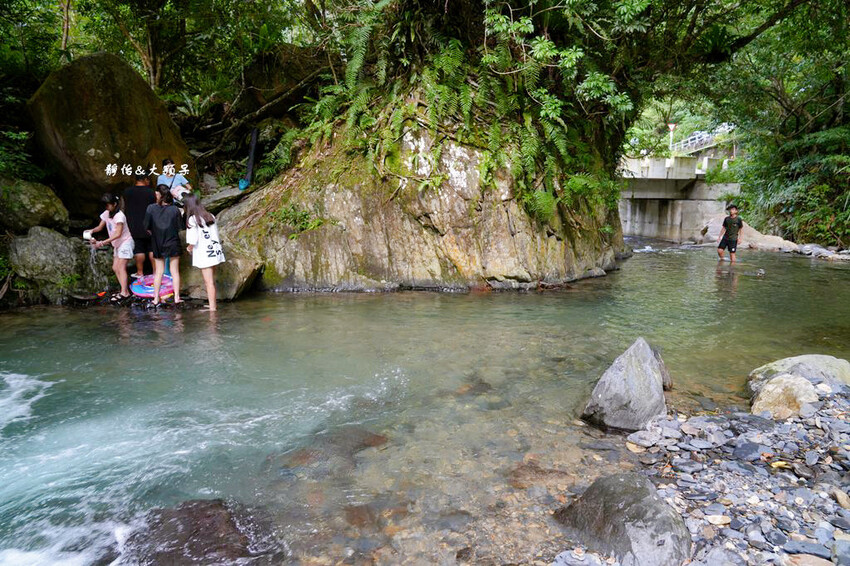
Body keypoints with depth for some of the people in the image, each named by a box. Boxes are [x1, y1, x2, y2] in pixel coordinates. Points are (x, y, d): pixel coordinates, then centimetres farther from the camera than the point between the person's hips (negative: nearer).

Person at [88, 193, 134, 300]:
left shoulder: (119, 215, -19)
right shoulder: (106, 214, 6)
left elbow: (118, 234, -25)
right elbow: (100, 227, 10)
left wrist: (103, 242, -28)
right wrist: (92, 230, -13)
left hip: (125, 242, -9)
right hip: (117, 244, 9)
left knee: (121, 267, -15)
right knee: (115, 268, 4)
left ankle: (124, 292, -18)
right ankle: (125, 289, 7)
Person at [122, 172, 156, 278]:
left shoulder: (127, 191, -2)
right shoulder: (150, 192, -9)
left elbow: (124, 208, 8)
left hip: (134, 226, 1)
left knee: (139, 249, 7)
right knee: (152, 249, 7)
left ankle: (140, 272, 14)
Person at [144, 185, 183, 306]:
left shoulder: (151, 208, -8)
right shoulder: (175, 209, -9)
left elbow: (147, 227, -5)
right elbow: (179, 226, -2)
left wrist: (154, 234, 13)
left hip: (157, 244, 1)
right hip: (173, 243, -1)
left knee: (159, 272, 9)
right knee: (175, 271, 5)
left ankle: (156, 298, 12)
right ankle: (176, 297, 4)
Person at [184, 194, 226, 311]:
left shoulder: (192, 219, -10)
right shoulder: (210, 216, 9)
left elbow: (193, 241, -15)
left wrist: (190, 248, 4)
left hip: (203, 254, -6)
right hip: (215, 251, 6)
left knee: (209, 282, -3)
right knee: (212, 280, 15)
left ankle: (212, 308, 0)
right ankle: (213, 305, 22)